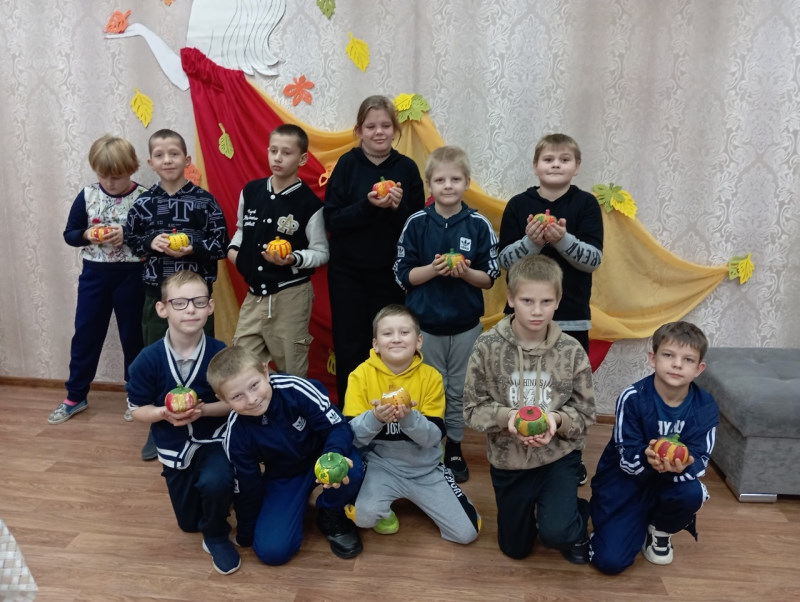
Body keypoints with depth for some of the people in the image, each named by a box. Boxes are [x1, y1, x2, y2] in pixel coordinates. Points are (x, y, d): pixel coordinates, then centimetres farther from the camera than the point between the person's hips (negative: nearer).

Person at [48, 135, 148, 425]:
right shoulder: (87, 195, 0)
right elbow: (69, 234, 4)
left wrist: (127, 235, -24)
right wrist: (87, 235, -16)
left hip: (131, 276, -3)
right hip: (94, 273, 3)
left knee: (132, 336, 9)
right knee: (85, 334, 11)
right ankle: (75, 396, 26)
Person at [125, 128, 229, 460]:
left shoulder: (204, 200, -6)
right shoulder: (144, 202, 2)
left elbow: (221, 244, -5)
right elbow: (131, 240, 10)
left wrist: (193, 248, -20)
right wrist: (151, 242, -10)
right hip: (157, 292, 3)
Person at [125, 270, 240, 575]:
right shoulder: (148, 360, -17)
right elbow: (137, 409, -7)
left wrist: (203, 409, -26)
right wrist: (164, 413, -26)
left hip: (214, 440, -2)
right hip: (174, 447, 2)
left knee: (215, 482, -34)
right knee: (188, 522, 16)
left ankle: (216, 536, -1)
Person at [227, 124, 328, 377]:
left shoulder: (309, 202, -11)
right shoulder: (250, 191, 3)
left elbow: (321, 252, -6)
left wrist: (294, 259, -24)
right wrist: (233, 248, -1)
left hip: (291, 296, -4)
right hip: (254, 293, 5)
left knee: (291, 371, 8)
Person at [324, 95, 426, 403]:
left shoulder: (407, 168, -1)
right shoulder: (347, 164, -2)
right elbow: (332, 220, -7)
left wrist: (398, 207, -18)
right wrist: (367, 205, -22)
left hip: (390, 273, 0)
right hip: (348, 272, 0)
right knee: (349, 347, 5)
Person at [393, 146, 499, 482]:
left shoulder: (479, 225, -5)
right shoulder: (416, 223, -5)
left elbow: (490, 278, -2)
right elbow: (403, 275, -4)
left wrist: (466, 272, -20)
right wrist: (433, 269, -20)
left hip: (466, 325, 1)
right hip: (425, 324, 0)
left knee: (459, 392, 12)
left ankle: (454, 448, 29)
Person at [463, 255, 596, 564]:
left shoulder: (572, 350, -13)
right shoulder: (488, 346, -16)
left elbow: (585, 412, -7)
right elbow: (473, 409, -10)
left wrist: (557, 419, -27)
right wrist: (507, 416, -29)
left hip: (558, 455, -1)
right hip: (508, 459, 1)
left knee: (556, 532, -22)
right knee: (515, 548, 17)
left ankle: (578, 520, 17)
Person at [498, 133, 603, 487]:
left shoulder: (586, 204, -2)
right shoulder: (519, 205, -1)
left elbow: (594, 259, -9)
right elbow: (504, 260, -4)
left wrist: (563, 239, -24)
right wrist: (531, 241, -21)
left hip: (572, 317, 0)